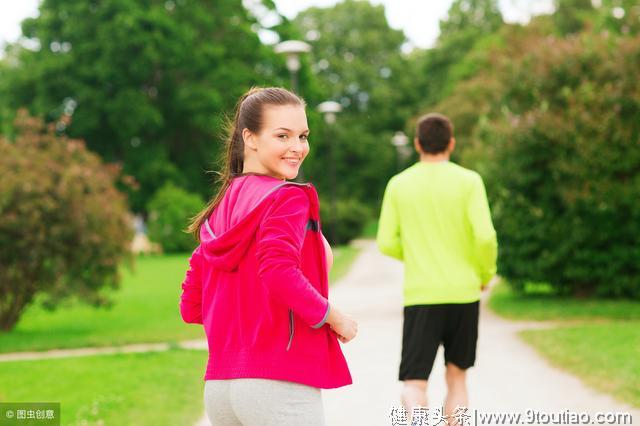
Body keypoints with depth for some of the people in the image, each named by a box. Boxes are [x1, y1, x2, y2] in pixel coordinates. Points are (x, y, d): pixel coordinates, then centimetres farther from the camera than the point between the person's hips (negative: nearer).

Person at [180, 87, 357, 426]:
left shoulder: (219, 210, 15)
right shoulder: (288, 197, -8)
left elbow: (191, 308, 15)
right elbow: (278, 271, -25)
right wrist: (333, 318, -13)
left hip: (219, 386, 8)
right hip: (279, 383, -8)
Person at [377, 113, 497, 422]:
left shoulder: (398, 185, 3)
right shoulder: (468, 181, -2)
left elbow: (386, 243, 3)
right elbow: (485, 237, -11)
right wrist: (486, 274, 7)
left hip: (419, 295, 0)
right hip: (463, 292, 0)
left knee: (413, 384, -3)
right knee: (457, 377, 18)